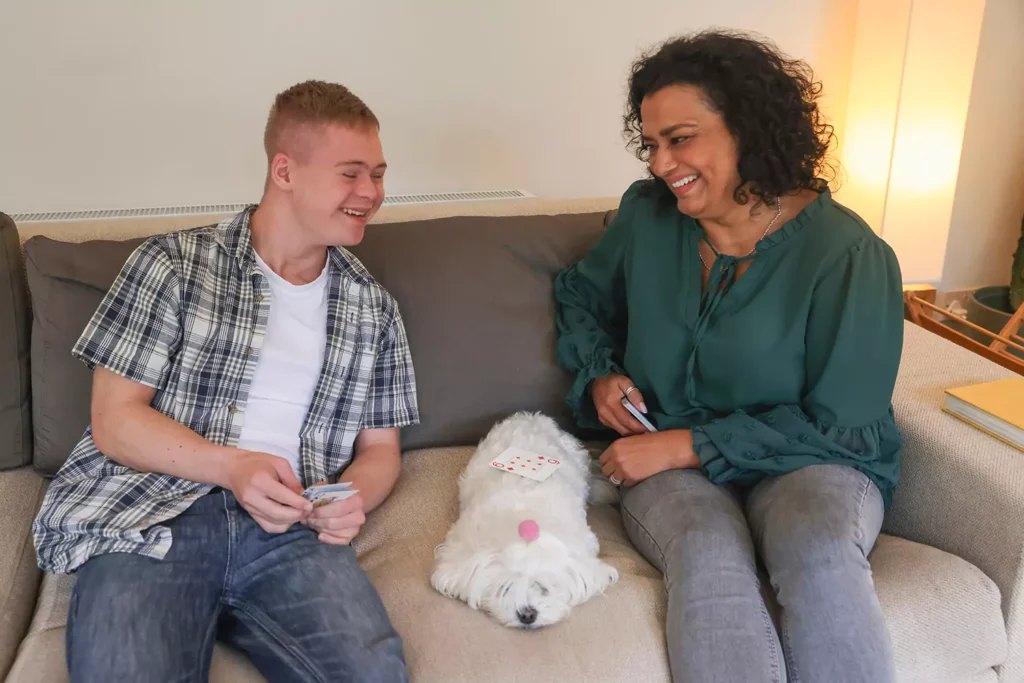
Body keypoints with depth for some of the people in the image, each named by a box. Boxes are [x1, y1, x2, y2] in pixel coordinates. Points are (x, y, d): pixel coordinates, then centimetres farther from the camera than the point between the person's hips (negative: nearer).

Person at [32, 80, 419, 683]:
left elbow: (379, 446, 19)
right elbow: (114, 420, 2)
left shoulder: (374, 309, 16)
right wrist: (233, 467, -14)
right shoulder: (175, 265, 6)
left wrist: (354, 498, -4)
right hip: (151, 515, -3)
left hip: (290, 528, 4)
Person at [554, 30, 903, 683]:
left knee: (821, 556, -36)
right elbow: (580, 294, 22)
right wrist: (599, 374, 2)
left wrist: (688, 444, -16)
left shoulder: (848, 254, -11)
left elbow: (837, 424, -10)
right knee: (708, 553, -33)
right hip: (671, 465, 2)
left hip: (811, 460, -1)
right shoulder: (646, 217, 2)